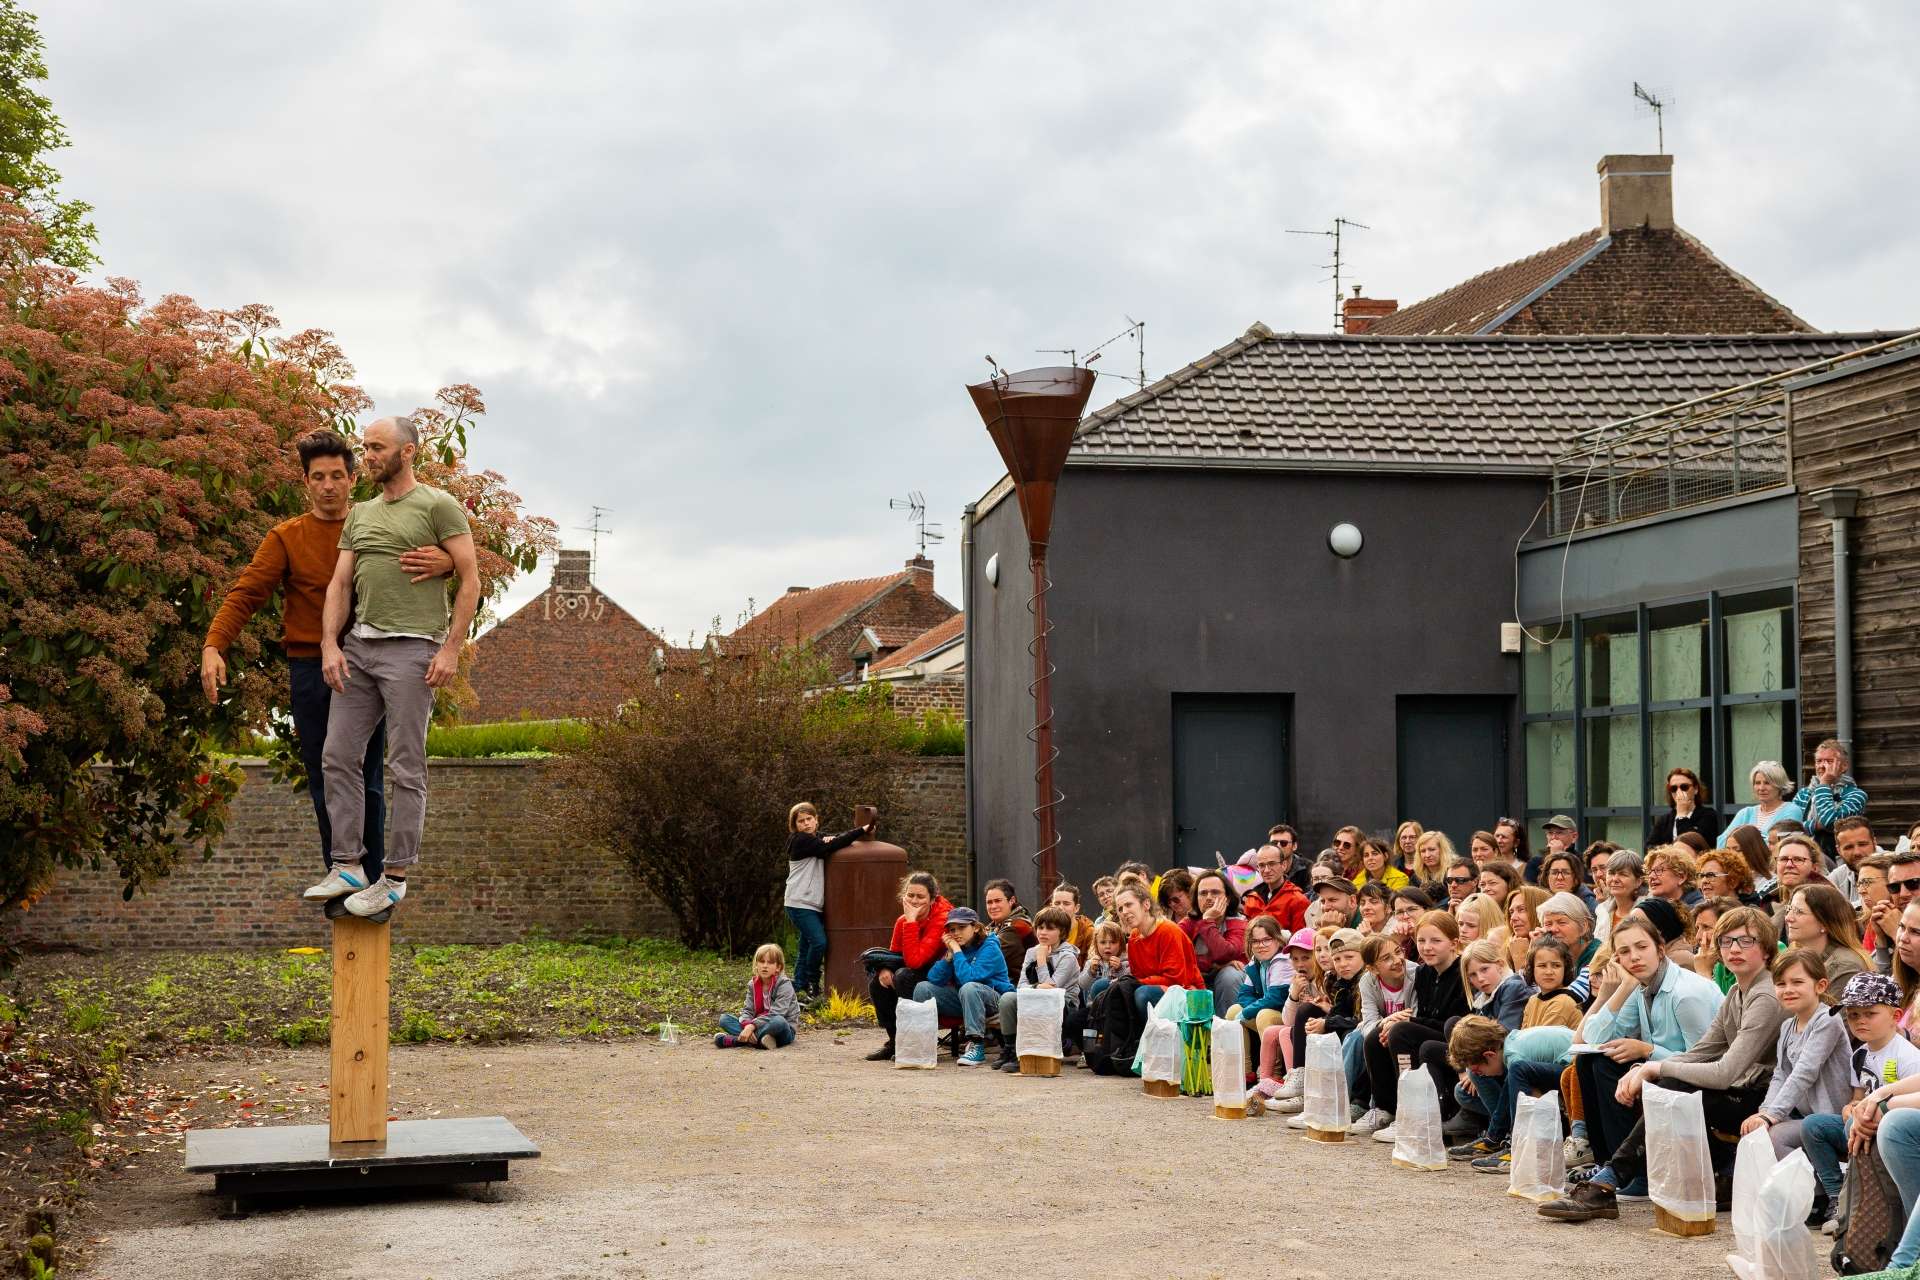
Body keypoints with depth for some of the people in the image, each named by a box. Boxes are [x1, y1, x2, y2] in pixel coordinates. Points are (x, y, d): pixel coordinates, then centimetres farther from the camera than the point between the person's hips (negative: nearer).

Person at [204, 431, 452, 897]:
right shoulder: (285, 538, 4)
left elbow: (454, 548, 1)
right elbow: (245, 595, -4)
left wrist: (446, 562, -25)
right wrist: (213, 646, -21)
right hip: (310, 671, 0)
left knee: (367, 783, 3)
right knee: (325, 786, 4)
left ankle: (372, 883, 11)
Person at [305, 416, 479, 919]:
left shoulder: (437, 505, -2)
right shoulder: (360, 515, 18)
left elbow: (470, 578, -5)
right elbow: (340, 583, 14)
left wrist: (451, 649, -11)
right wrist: (330, 644, 0)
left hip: (411, 649, -7)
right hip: (357, 647, 7)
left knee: (406, 768, -3)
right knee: (338, 757, 3)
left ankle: (396, 877, 1)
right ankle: (348, 866, 10)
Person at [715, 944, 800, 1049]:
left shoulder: (784, 984, -12)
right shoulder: (753, 984, 5)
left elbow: (776, 1014, -23)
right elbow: (747, 1010, -2)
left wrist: (752, 1026, -32)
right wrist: (747, 1026, -25)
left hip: (783, 1030, -5)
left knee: (778, 1021, -41)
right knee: (724, 1019, -8)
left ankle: (735, 1040, -35)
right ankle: (758, 1039, -31)